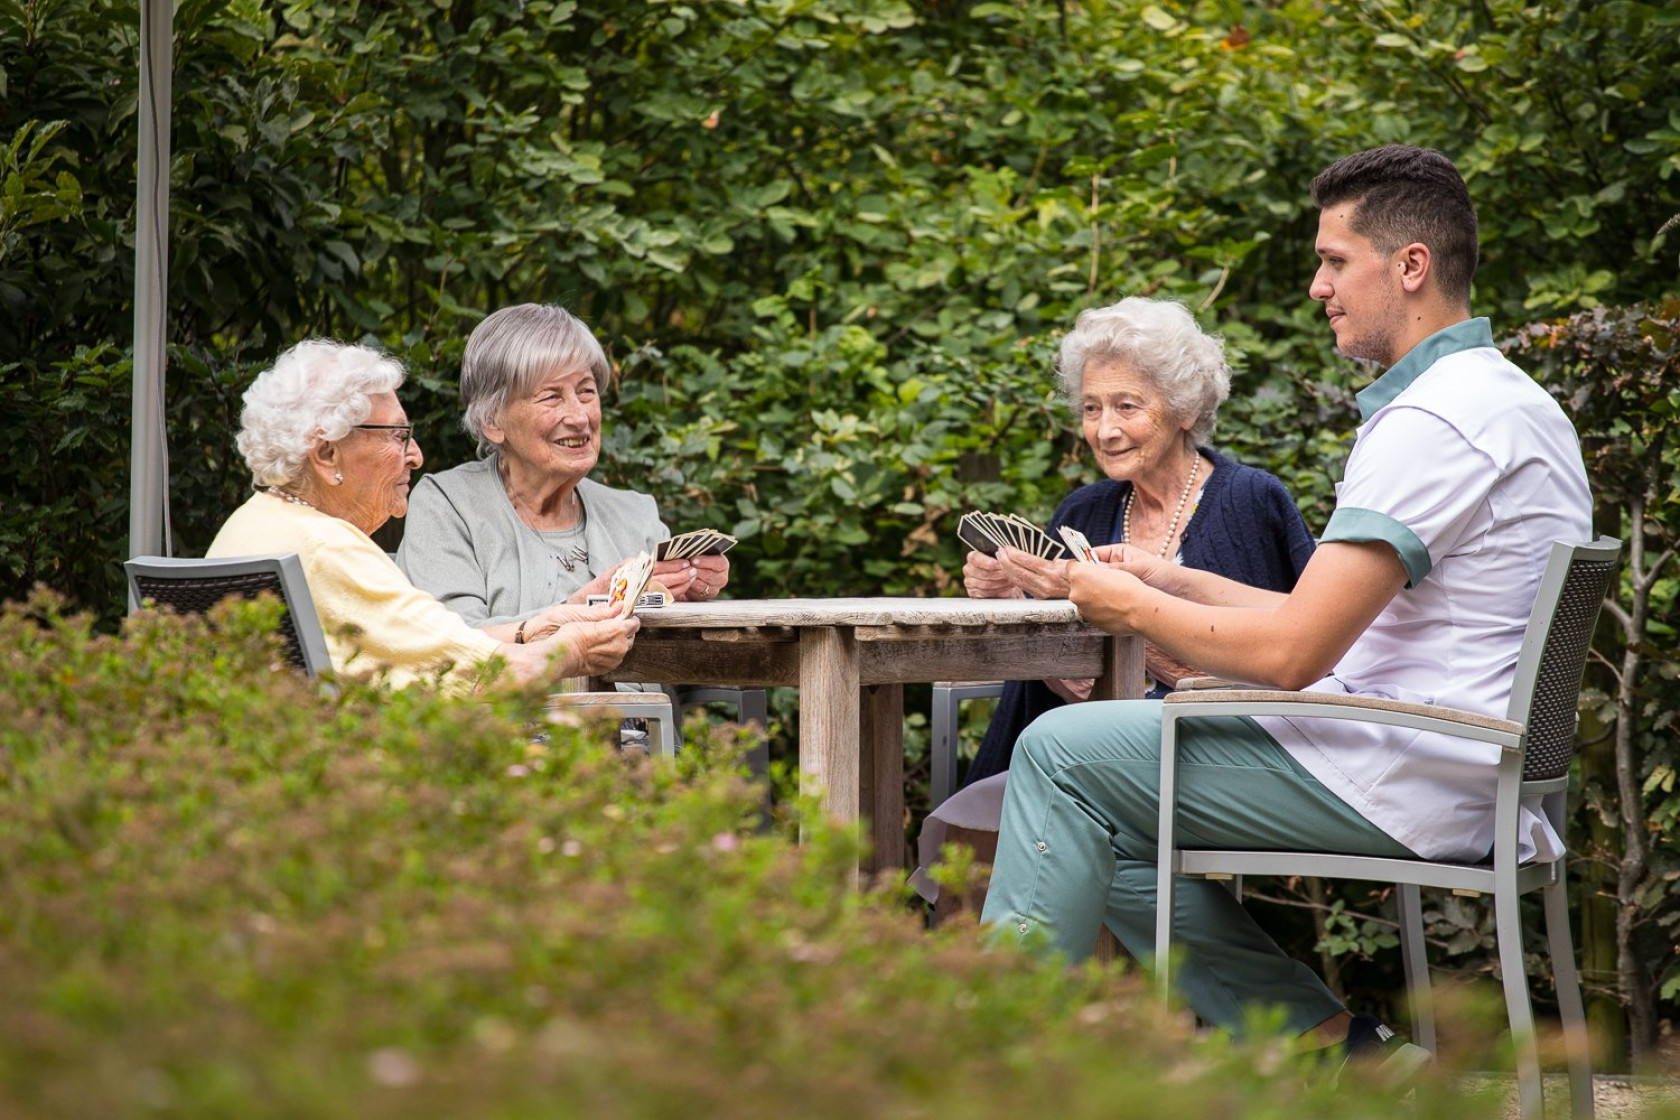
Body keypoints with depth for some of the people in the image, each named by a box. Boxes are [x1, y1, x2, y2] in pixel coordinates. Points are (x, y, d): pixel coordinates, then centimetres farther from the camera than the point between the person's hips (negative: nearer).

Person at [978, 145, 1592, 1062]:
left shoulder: (1435, 420, -18)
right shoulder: (1510, 402, 16)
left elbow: (1292, 653, -22)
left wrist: (1136, 609, -6)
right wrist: (1178, 583, 16)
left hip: (1403, 780, -10)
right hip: (1467, 776, 10)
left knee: (1064, 753, -5)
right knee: (1111, 833, 13)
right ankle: (1325, 1042, 6)